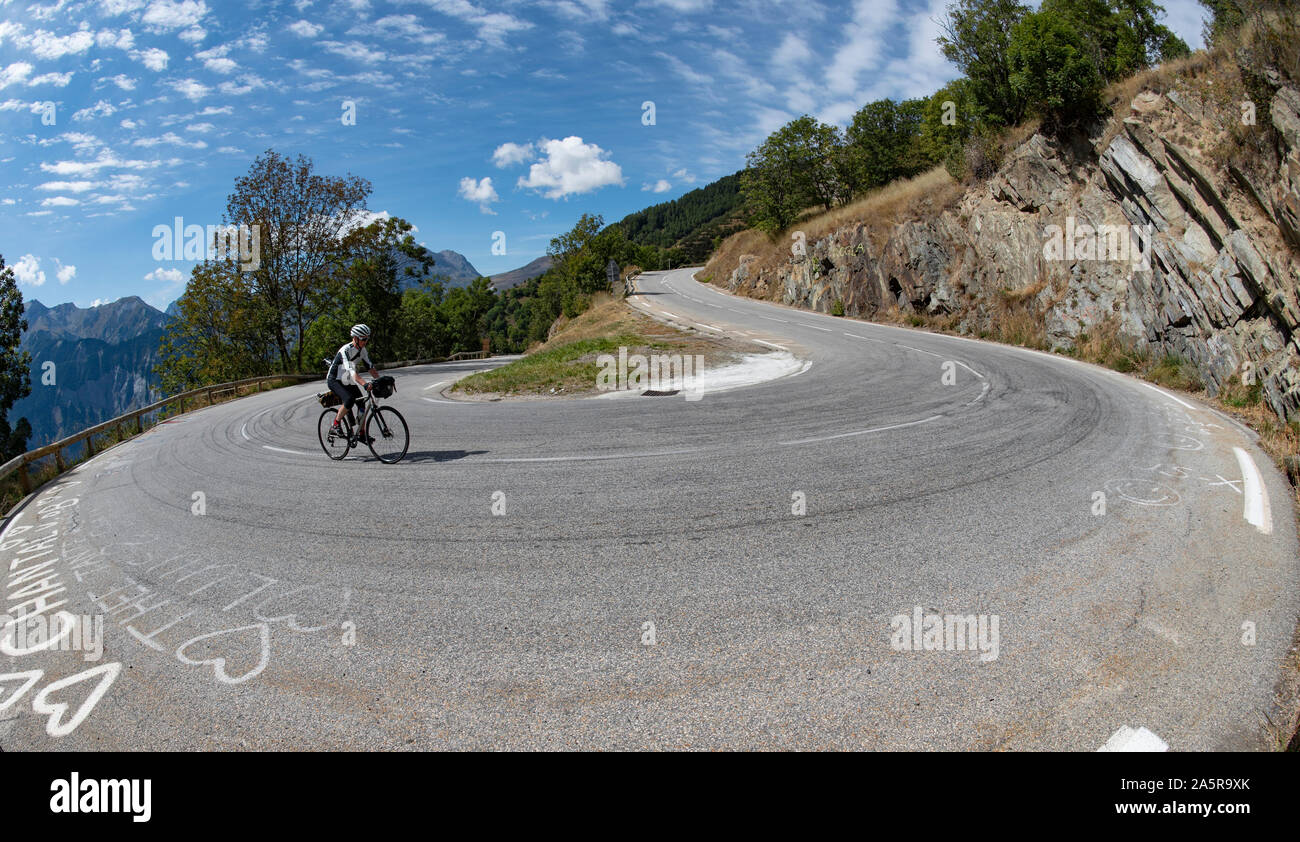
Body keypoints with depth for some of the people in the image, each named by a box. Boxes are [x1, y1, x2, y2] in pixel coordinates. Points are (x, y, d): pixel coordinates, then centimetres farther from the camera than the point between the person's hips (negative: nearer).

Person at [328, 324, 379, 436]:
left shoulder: (362, 350, -3)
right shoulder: (346, 350, -28)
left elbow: (370, 366, -1)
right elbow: (351, 371, -40)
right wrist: (365, 384, -53)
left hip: (348, 381, 8)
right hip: (334, 380, -8)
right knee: (349, 399, -30)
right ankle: (335, 426, -16)